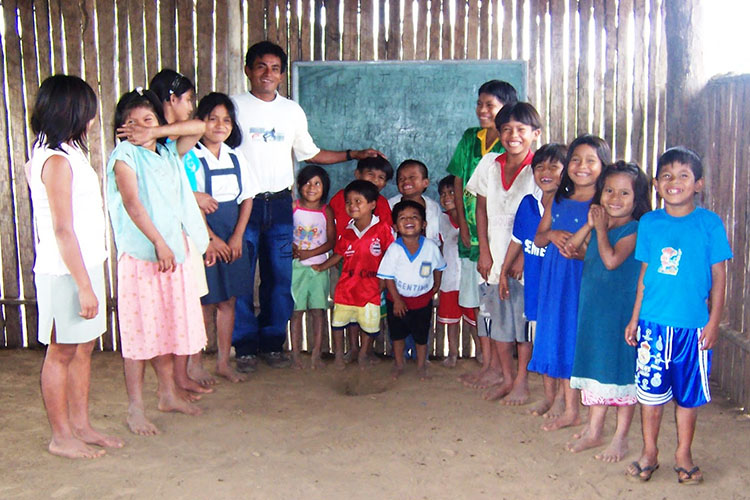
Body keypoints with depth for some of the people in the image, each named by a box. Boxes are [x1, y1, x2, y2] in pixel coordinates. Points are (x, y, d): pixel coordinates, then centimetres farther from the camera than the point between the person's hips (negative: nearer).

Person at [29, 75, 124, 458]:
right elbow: (63, 230, -21)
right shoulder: (57, 160, -18)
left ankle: (81, 426, 27)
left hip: (85, 266, 9)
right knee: (62, 353, 3)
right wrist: (84, 286, -20)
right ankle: (61, 437, 16)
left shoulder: (68, 153, 12)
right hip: (65, 272, -9)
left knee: (82, 348, 15)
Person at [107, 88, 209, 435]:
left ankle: (168, 393, 27)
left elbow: (199, 128, 11)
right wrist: (159, 243, -22)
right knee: (139, 330, -2)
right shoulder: (124, 157, -5)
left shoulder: (169, 153, 13)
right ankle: (135, 408, 6)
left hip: (172, 253, 6)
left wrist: (157, 132, 0)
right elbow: (132, 203, -16)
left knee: (168, 327, 14)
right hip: (140, 255, -6)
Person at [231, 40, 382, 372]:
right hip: (243, 204, -3)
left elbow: (310, 154, 19)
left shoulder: (292, 111, 13)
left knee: (279, 277, 6)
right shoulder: (234, 106, 1)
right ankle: (245, 346, 13)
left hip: (279, 204, 3)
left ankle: (272, 343, 20)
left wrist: (354, 155, 15)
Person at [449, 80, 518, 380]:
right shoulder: (470, 138, 9)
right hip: (471, 235, 6)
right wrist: (463, 226, 3)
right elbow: (458, 184, 12)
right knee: (475, 302, 12)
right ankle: (482, 358, 25)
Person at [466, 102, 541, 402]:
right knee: (497, 318, 11)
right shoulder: (489, 164, 2)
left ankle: (521, 380, 17)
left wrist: (525, 256, -15)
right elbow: (481, 209, 8)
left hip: (525, 260, -4)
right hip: (495, 256, 4)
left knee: (524, 319, 3)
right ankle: (503, 375, 26)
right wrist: (484, 251, 3)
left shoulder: (538, 170, -11)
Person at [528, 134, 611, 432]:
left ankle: (570, 409, 11)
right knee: (555, 332, 10)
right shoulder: (558, 201, 10)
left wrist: (580, 251, -26)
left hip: (583, 278, -5)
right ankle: (561, 399, 25)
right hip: (554, 276, 6)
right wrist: (552, 235, -7)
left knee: (573, 335, -1)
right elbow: (538, 239, 13)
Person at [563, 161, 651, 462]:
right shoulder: (598, 226, 9)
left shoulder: (634, 230, -12)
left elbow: (611, 260, -24)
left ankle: (621, 438, 15)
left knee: (622, 370, 2)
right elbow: (571, 248, 3)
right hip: (593, 307, 7)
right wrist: (590, 225, -7)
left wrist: (601, 228, -12)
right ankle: (593, 431, 28)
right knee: (594, 366, 15)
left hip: (622, 310, -7)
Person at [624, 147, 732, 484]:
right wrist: (635, 318, 10)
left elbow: (718, 276, -1)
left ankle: (683, 455, 27)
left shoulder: (710, 223, -4)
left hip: (693, 326, -2)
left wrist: (713, 322, -4)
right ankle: (649, 452, 25)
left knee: (689, 393, 10)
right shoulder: (649, 222, 3)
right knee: (650, 389, 9)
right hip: (653, 322, 2)